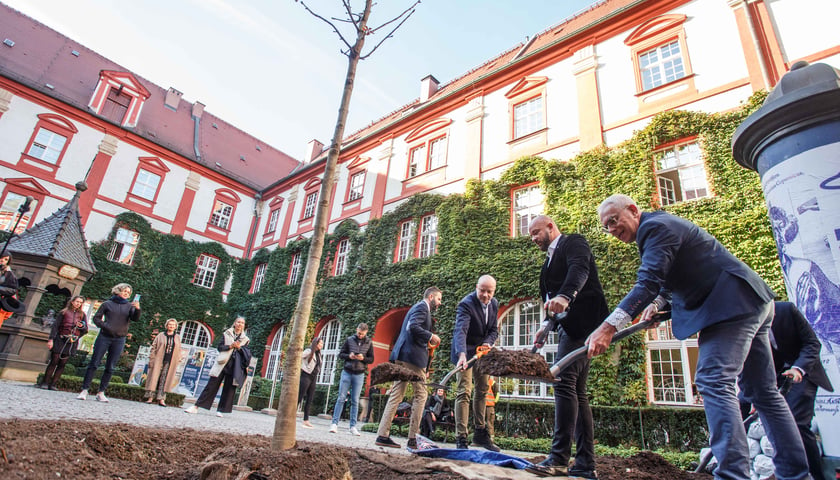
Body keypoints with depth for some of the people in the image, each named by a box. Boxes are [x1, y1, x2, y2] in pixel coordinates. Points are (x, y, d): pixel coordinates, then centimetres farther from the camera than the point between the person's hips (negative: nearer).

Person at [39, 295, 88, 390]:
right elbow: (55, 326, 2)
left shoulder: (82, 315, 12)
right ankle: (45, 383, 6)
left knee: (62, 364, 0)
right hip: (60, 339, -1)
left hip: (73, 342, 1)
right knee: (54, 361, -3)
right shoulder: (64, 312, 7)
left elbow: (86, 330, 12)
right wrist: (51, 339, -6)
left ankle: (53, 384, 5)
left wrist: (81, 326, -10)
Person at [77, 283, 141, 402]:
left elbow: (135, 319, -7)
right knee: (94, 364, -1)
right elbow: (96, 318, 7)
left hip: (119, 340, 1)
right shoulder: (107, 304, 6)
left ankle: (101, 393, 12)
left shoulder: (129, 306, 8)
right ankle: (84, 390, 7)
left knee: (110, 368, 4)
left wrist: (137, 309, -28)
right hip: (104, 337, -1)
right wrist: (105, 326, -11)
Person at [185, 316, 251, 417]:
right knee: (212, 384, -4)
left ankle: (220, 410, 7)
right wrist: (230, 346, -12)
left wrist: (239, 347, -8)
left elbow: (247, 354, 8)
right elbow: (219, 347, 3)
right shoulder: (226, 334, 12)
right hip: (222, 363, -1)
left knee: (230, 388, -1)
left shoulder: (245, 339, 14)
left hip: (235, 366, 1)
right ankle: (196, 406, 1)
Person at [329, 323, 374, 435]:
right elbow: (340, 354, 5)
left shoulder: (369, 343, 2)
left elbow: (371, 359, 5)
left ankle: (353, 426, 10)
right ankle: (334, 423, 5)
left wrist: (363, 358, -15)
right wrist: (349, 356, -15)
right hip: (347, 372, 0)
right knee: (341, 398, -1)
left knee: (355, 401, 5)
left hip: (359, 374, 1)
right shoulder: (349, 340, 1)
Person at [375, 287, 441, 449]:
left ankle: (383, 435, 6)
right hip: (413, 356, -10)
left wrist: (427, 343, 19)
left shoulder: (418, 307, 24)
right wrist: (430, 337, -11)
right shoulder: (422, 307, -5)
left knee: (396, 395, 7)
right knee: (421, 395, -1)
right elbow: (413, 326, -20)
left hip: (401, 356, 10)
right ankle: (413, 438, 1)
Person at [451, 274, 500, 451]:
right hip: (465, 351, -7)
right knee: (464, 392, -12)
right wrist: (462, 354, -52)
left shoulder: (494, 304, -2)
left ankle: (480, 434, 26)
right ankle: (461, 438, -7)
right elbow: (460, 330, -38)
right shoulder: (466, 304, -25)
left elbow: (494, 329, 5)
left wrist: (488, 343, -16)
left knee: (482, 391, 13)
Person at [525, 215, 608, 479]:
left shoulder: (573, 242, -1)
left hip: (580, 320, -10)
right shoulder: (551, 258, 25)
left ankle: (559, 458, -15)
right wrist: (547, 324, 10)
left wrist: (564, 296, -40)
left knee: (564, 382, -17)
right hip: (570, 325, 10)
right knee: (576, 391, 7)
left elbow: (579, 269, -22)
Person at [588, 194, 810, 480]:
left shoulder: (655, 227, -16)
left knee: (714, 383, -17)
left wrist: (609, 327, -37)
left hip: (732, 304, -11)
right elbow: (672, 278, 22)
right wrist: (658, 303, 3)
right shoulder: (658, 226, 17)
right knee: (761, 391, 14)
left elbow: (649, 282, -30)